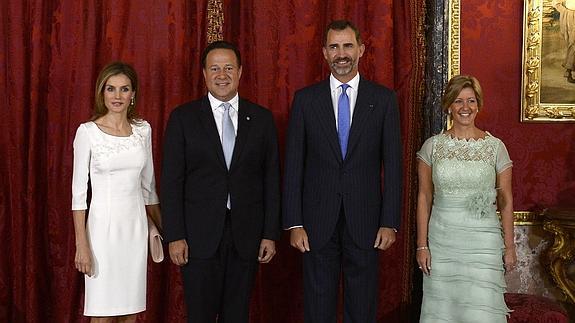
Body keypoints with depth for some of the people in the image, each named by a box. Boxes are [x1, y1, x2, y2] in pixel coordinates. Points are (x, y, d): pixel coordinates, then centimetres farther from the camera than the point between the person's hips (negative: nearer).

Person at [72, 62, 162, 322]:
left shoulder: (143, 129, 5)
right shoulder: (87, 132, -7)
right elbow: (78, 190, -7)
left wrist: (162, 226, 19)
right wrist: (81, 244, -11)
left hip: (136, 225, 4)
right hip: (103, 224, -4)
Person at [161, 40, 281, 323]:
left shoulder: (262, 118, 6)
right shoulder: (183, 118, 1)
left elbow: (271, 179, 6)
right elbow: (171, 181, -2)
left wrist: (270, 234, 1)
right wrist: (174, 236, -8)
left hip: (246, 236, 2)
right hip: (199, 236, -2)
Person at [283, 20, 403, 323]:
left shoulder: (383, 99, 2)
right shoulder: (305, 99, 3)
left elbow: (392, 165, 1)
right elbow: (293, 165, 1)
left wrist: (390, 222, -4)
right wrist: (294, 223, -4)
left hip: (365, 221, 0)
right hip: (318, 222, 0)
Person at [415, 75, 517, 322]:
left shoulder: (495, 146, 1)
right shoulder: (432, 146, 3)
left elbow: (506, 201, 5)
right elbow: (424, 198, 5)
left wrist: (509, 246, 2)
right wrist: (422, 245, 1)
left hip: (483, 242, -1)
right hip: (441, 241, 1)